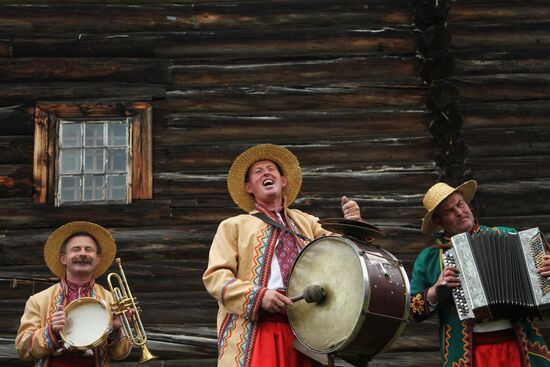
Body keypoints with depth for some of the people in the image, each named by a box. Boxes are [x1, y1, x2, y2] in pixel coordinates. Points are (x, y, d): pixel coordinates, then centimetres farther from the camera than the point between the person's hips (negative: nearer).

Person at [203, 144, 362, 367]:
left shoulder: (306, 222, 22)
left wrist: (352, 224, -6)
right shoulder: (233, 226, 13)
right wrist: (258, 296, -14)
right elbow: (216, 276, 1)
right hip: (252, 329, -2)